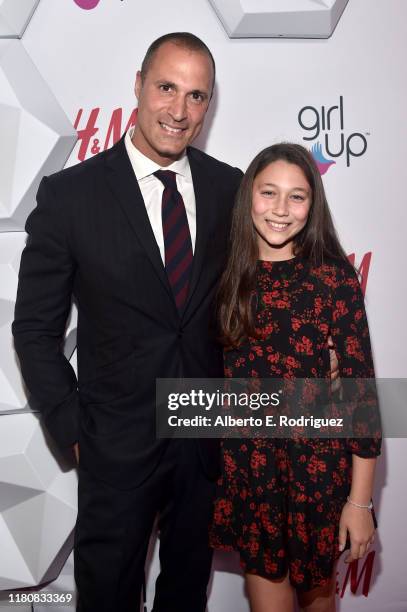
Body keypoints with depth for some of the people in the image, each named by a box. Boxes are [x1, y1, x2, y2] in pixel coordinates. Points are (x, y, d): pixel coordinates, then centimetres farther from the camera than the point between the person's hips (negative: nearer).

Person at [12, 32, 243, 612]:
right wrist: (71, 427, -8)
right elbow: (35, 327, -6)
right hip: (118, 442, -2)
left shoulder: (231, 189, -4)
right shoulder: (70, 193, -12)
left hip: (211, 434, 3)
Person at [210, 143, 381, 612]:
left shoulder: (333, 277, -12)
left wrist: (359, 501, -9)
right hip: (244, 464, 3)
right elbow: (219, 372, 6)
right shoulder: (230, 273, -1)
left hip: (316, 465, -2)